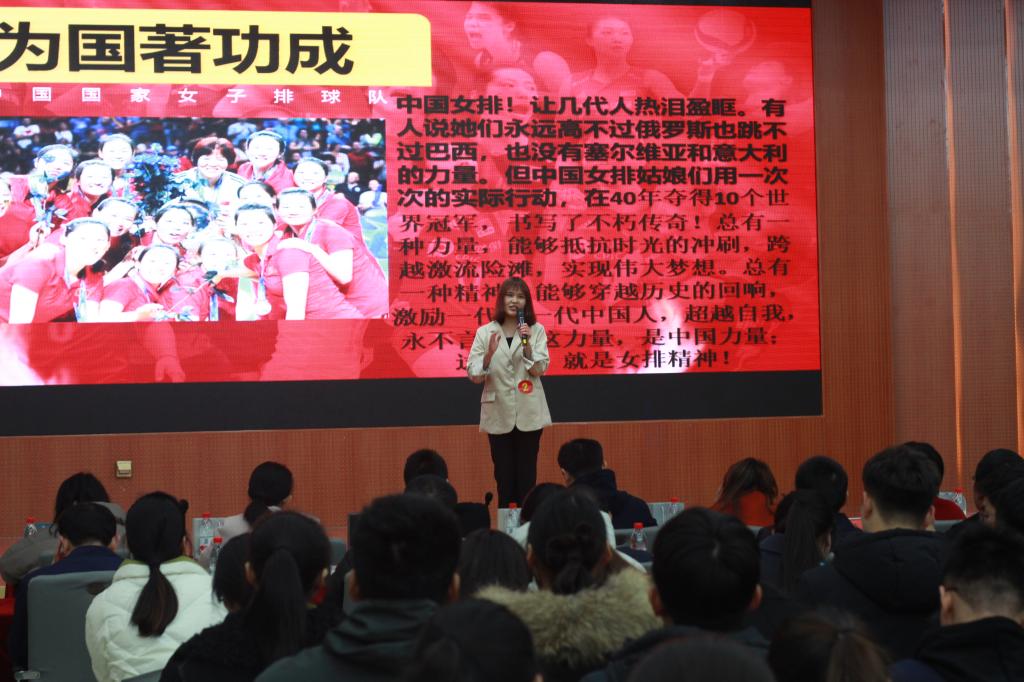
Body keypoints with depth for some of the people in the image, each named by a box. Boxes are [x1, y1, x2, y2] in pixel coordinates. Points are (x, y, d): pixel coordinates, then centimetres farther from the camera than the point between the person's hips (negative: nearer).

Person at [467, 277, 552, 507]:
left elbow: (539, 370, -6)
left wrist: (527, 344, -19)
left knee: (527, 472, 3)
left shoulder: (536, 330, 2)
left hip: (528, 412, 0)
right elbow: (474, 376, -3)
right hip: (498, 413, 0)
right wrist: (489, 353, -20)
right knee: (503, 472, 4)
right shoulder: (485, 332, 0)